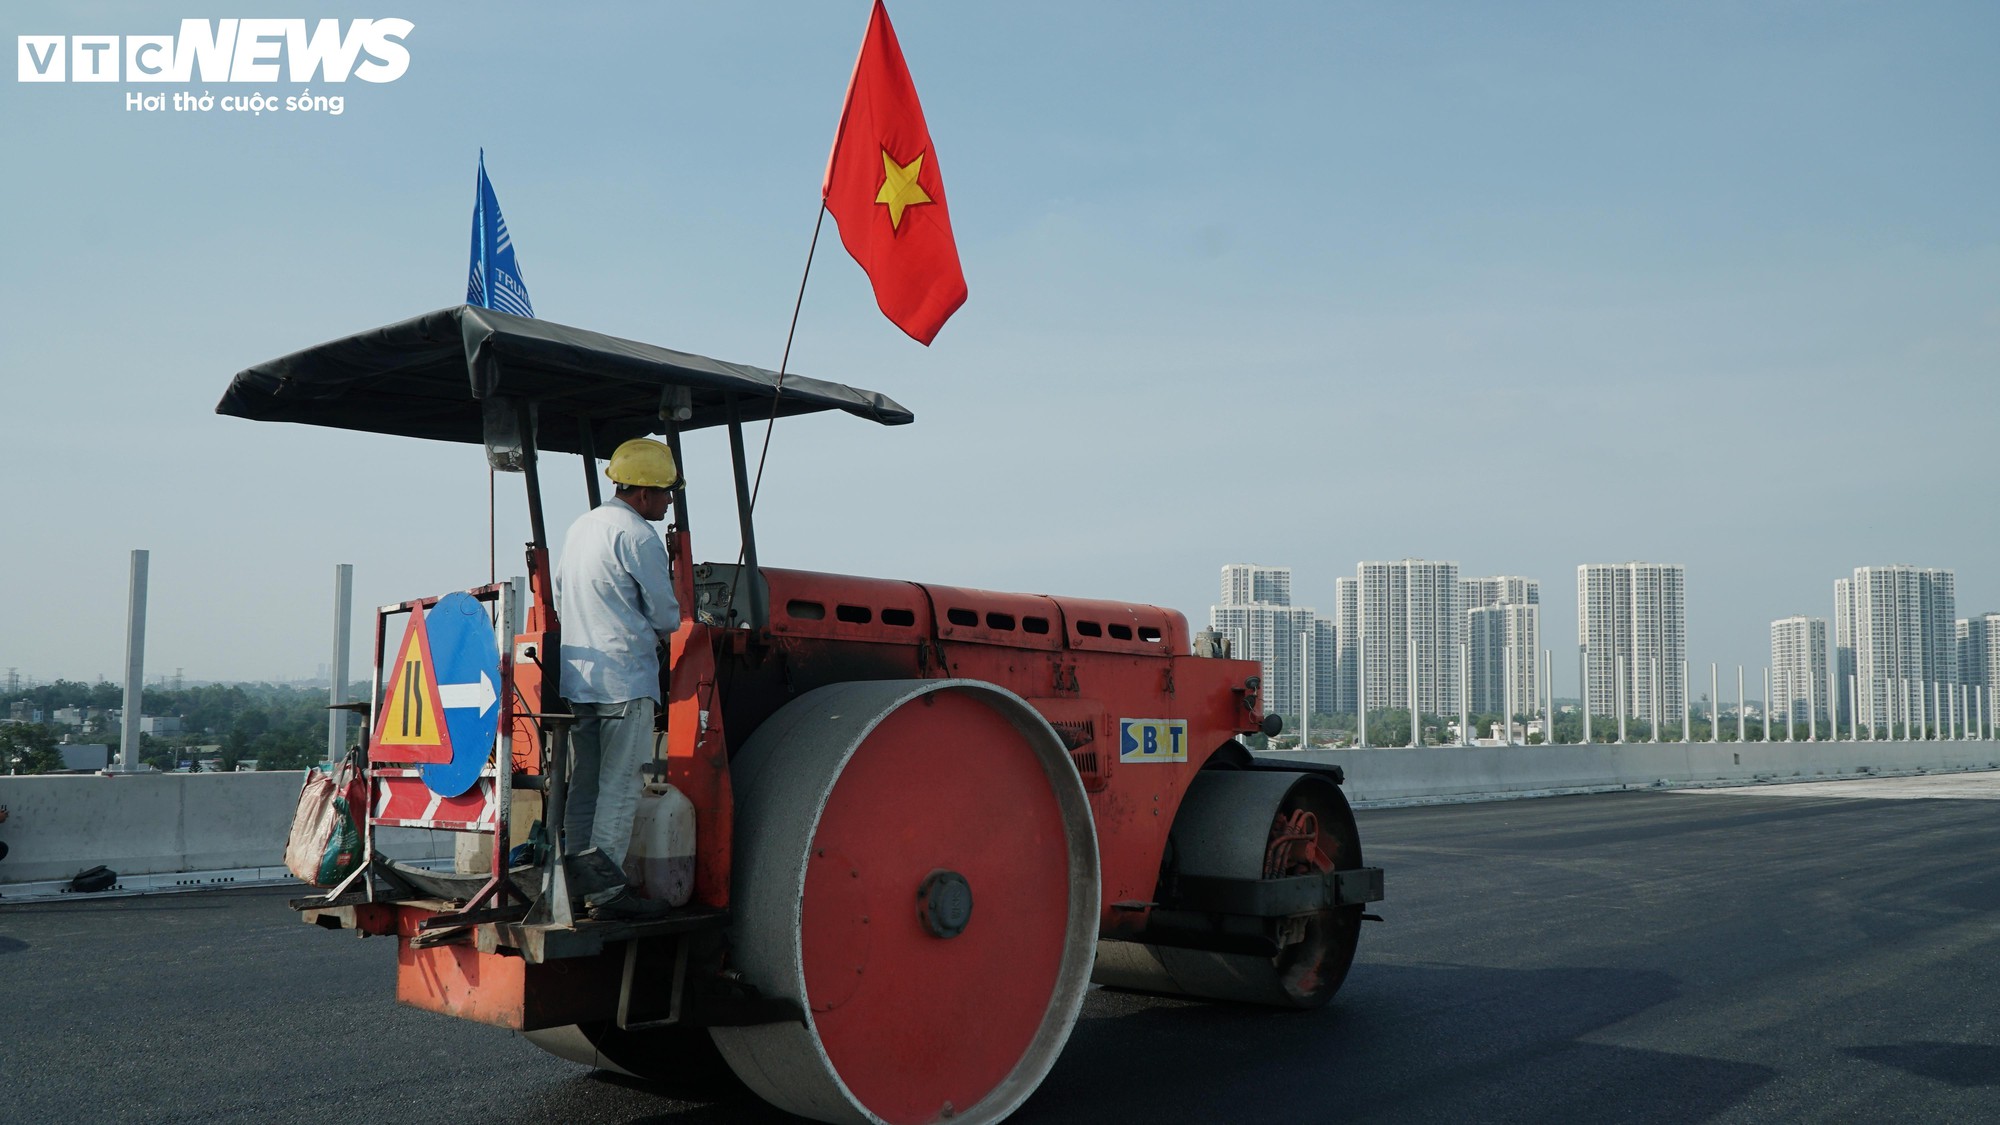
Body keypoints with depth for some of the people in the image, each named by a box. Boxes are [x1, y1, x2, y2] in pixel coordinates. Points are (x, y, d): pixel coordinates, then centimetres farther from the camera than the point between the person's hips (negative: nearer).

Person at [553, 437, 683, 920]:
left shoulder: (580, 527, 15)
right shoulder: (638, 537, -12)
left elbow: (558, 597, 24)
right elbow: (666, 616, -7)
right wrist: (655, 633, 15)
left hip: (576, 678, 9)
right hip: (625, 678, -8)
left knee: (583, 786, 11)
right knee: (620, 786, -4)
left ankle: (578, 883, 15)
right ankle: (606, 888, -3)